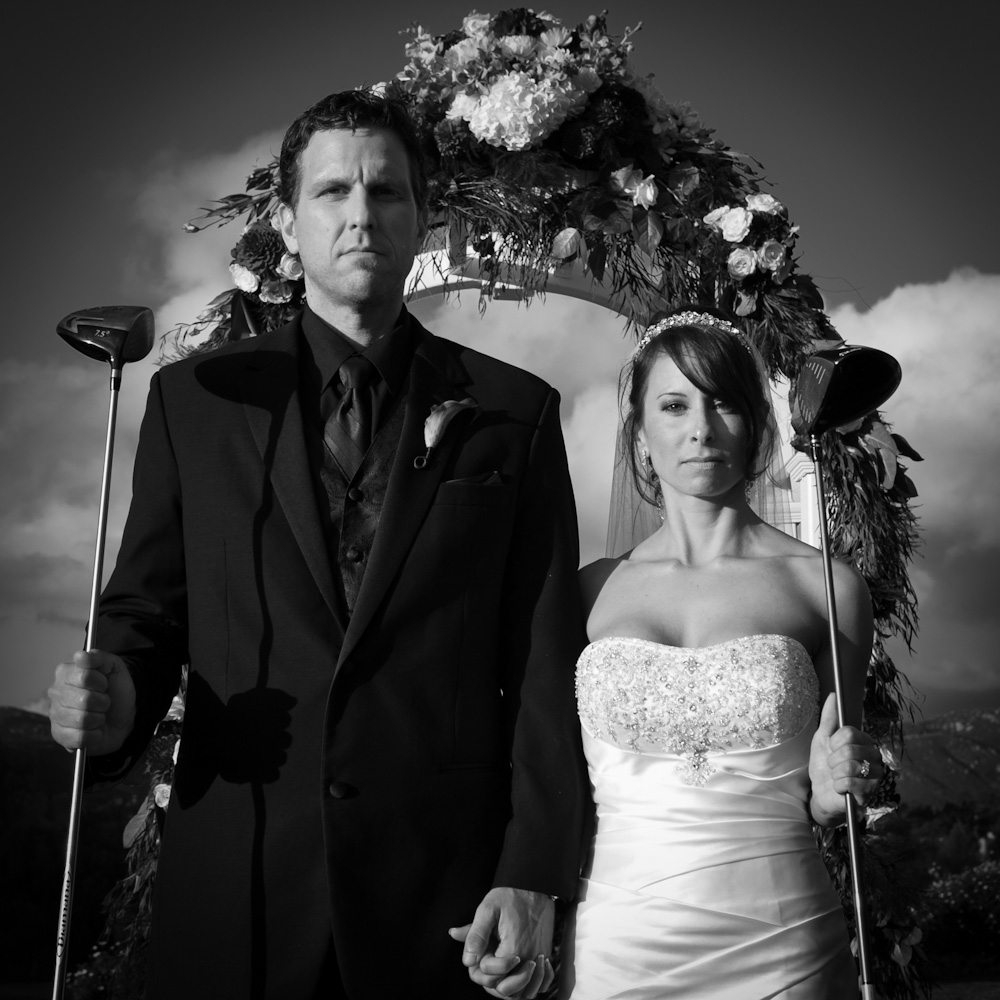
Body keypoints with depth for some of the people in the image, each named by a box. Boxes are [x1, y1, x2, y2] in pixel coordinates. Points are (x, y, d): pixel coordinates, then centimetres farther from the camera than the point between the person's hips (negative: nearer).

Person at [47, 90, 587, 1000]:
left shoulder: (513, 410, 1)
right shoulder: (194, 398, 3)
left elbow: (545, 661, -2)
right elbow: (148, 608, 7)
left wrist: (533, 878, -7)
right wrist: (116, 699, -15)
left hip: (449, 889, 0)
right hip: (233, 885, 1)